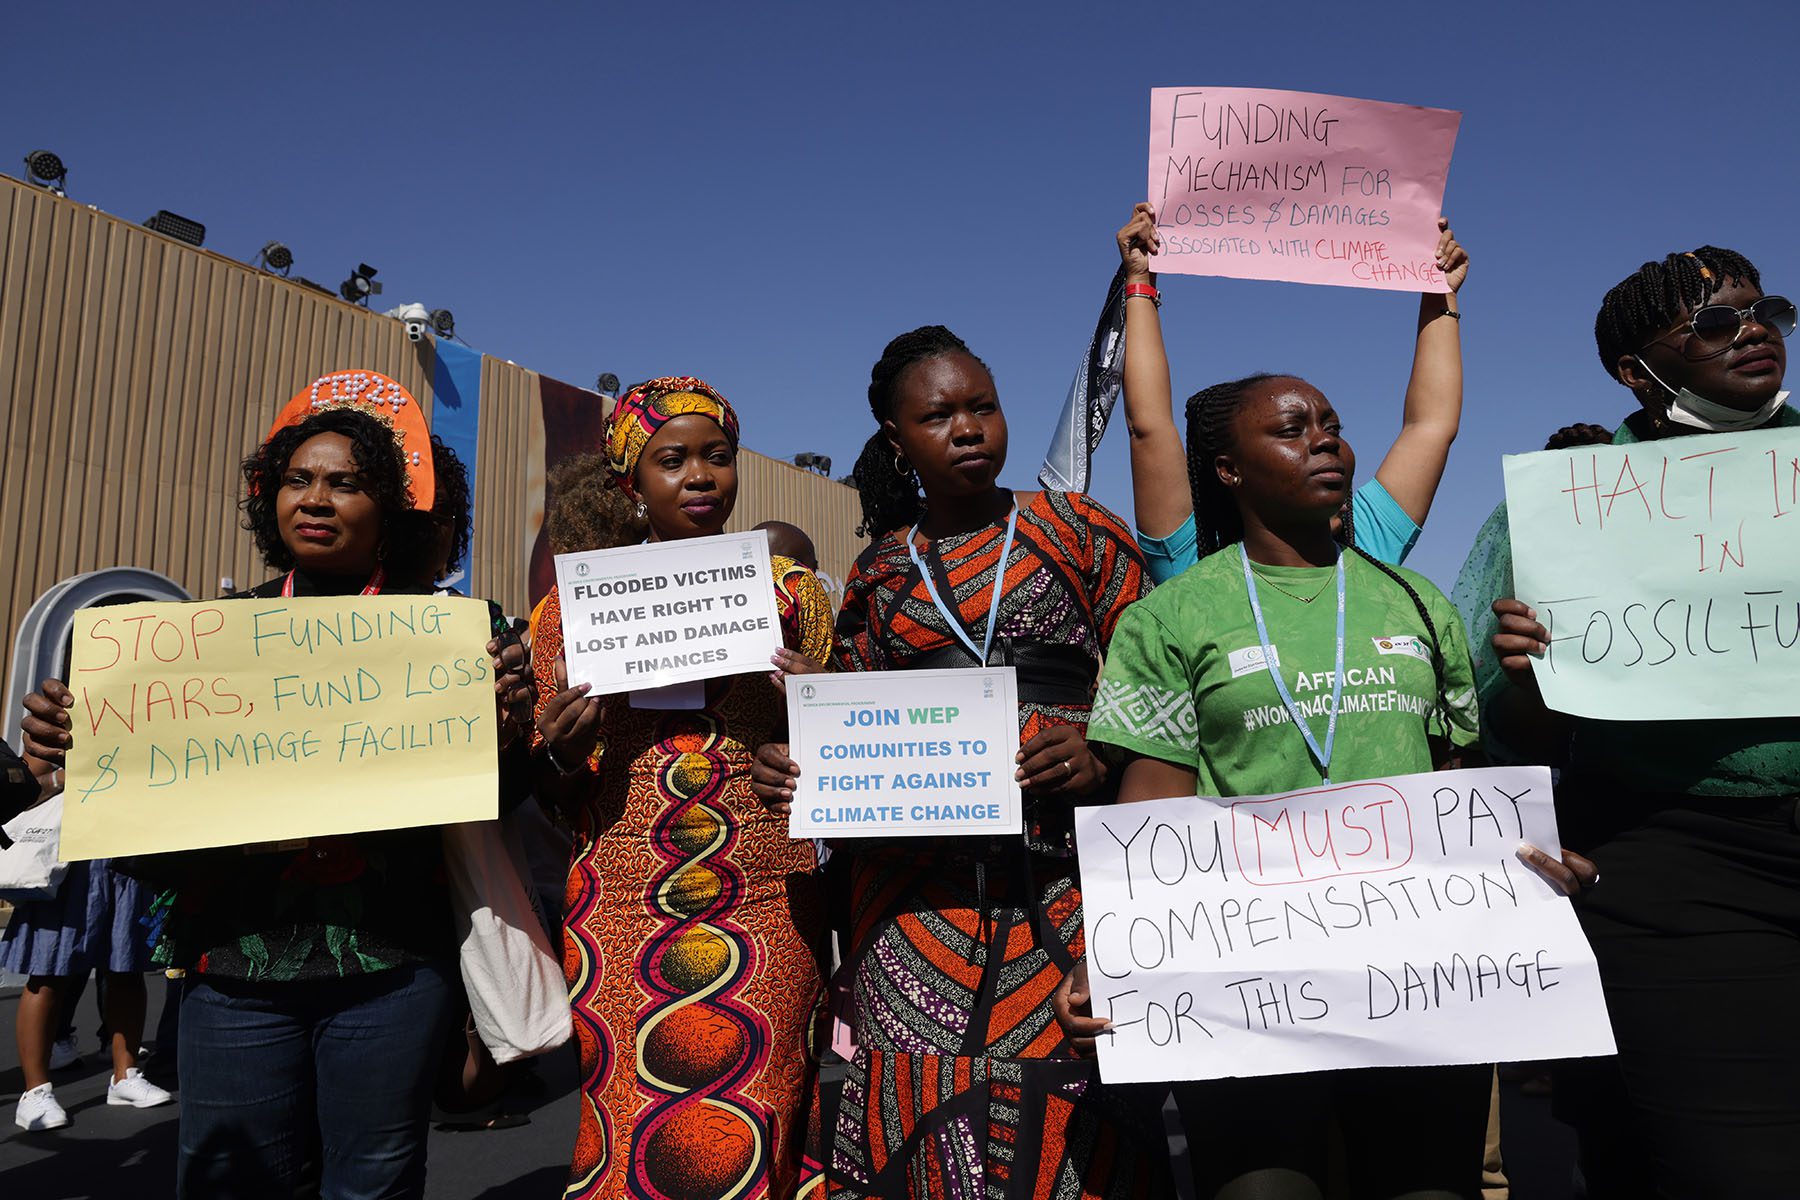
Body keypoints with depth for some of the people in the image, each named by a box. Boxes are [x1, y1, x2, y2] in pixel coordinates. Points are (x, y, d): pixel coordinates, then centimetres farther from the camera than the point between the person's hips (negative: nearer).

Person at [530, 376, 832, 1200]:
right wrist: (560, 757, -9)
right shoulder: (577, 604, 7)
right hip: (620, 913, 0)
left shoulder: (788, 589, 8)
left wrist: (802, 715, -6)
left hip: (766, 911, 0)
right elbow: (548, 794, 13)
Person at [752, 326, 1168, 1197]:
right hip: (915, 892, 2)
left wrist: (1103, 758, -14)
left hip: (1062, 883, -1)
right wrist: (793, 768, -2)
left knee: (1060, 1109, -2)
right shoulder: (876, 576, 14)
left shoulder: (1077, 531, 8)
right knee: (927, 1119, 1)